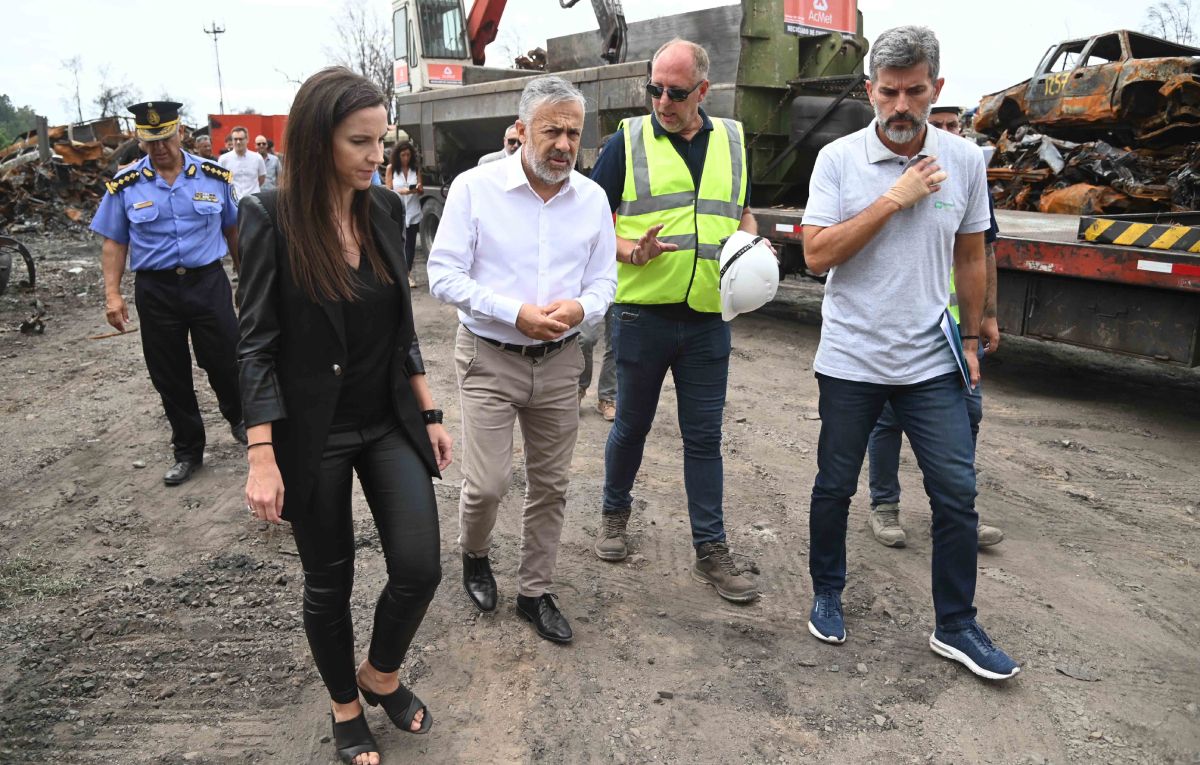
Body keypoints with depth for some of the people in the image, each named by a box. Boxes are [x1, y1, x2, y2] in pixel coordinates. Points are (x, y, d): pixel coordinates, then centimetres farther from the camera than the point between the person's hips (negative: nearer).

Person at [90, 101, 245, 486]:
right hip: (155, 290, 1)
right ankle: (187, 451, 24)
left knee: (224, 361, 2)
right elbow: (114, 243, 4)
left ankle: (238, 419, 34)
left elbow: (232, 230, 10)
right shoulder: (125, 186, 0)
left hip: (208, 281, -1)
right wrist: (112, 294, -3)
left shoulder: (214, 176, 0)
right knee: (170, 376, 8)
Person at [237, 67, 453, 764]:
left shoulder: (386, 211, 1)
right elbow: (257, 342, -12)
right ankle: (346, 705, 37)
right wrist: (261, 456, -17)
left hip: (390, 423, 4)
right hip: (314, 433, -4)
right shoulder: (271, 218, -13)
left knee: (419, 568, -3)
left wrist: (430, 414, 8)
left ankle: (382, 675, 29)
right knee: (330, 580, 12)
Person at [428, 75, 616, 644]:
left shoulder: (592, 198, 3)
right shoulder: (474, 187, -8)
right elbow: (444, 276, -11)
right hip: (489, 359, -3)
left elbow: (603, 280, 7)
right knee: (486, 483, -5)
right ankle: (474, 556, 30)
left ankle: (535, 592, 30)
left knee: (550, 486, 11)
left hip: (559, 362, 4)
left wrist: (579, 307, -17)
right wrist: (516, 313, -21)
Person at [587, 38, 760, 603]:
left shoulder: (733, 141, 9)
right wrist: (633, 251, -19)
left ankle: (711, 552, 15)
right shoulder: (628, 141, -1)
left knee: (704, 437, 6)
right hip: (642, 313, -2)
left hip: (708, 318, 2)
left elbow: (743, 214, 21)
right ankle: (615, 513, 36)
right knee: (631, 425, 12)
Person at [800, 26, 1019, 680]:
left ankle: (956, 625, 19)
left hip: (931, 362, 2)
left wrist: (971, 339, 14)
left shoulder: (964, 160, 2)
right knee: (835, 486, 11)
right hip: (851, 360, -2)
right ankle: (827, 594, 33)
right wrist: (894, 199, -18)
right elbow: (817, 255, -15)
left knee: (957, 492, 2)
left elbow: (969, 258, 11)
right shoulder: (838, 159, -6)